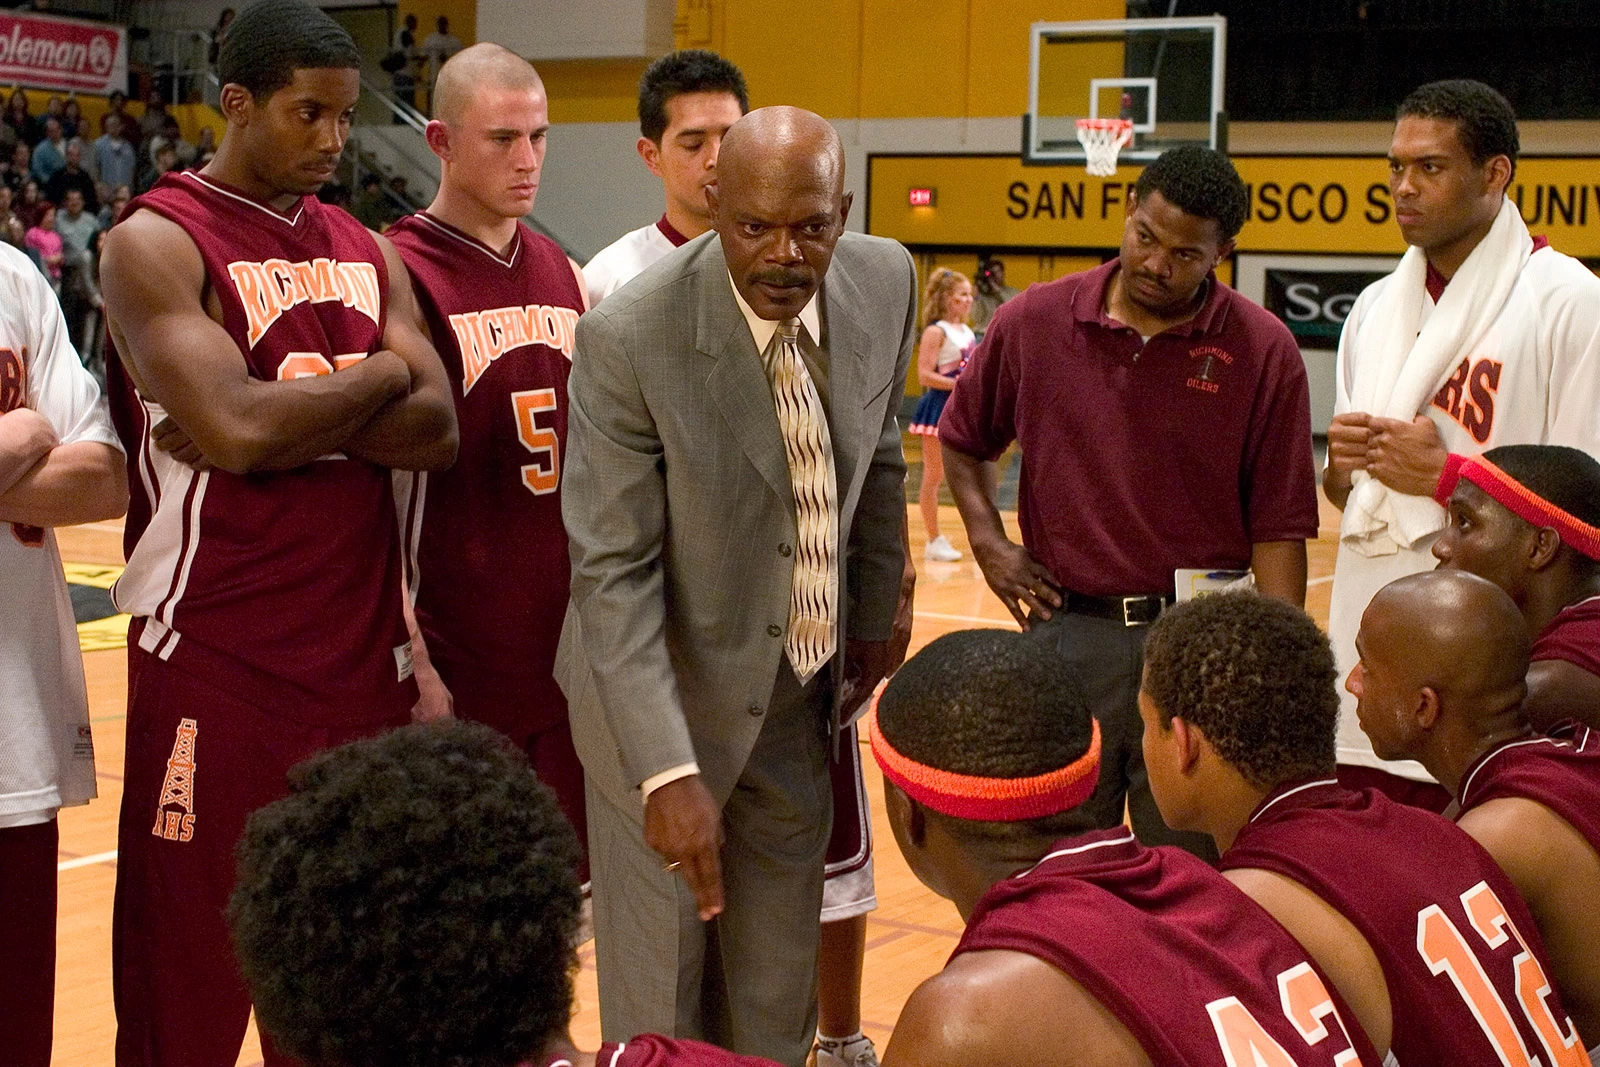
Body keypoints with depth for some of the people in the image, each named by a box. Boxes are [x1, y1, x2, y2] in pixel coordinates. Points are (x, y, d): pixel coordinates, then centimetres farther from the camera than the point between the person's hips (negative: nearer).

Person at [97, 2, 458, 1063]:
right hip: (218, 658, -6)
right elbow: (237, 427, -21)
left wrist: (285, 419, -12)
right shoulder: (156, 241, -7)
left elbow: (436, 429, 1)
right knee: (191, 973, 3)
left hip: (362, 646, 6)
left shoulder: (368, 251, 13)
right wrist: (377, 377, -5)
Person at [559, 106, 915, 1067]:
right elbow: (613, 572, -22)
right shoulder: (631, 338, -23)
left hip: (802, 697, 5)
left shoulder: (886, 284, -8)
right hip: (667, 696, -4)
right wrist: (667, 771, -29)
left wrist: (876, 615, 15)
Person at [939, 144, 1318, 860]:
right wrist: (989, 542, 4)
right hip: (1066, 631, 2)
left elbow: (1279, 528, -4)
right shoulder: (1034, 323, 1)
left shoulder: (1262, 351, -4)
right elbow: (961, 439, 18)